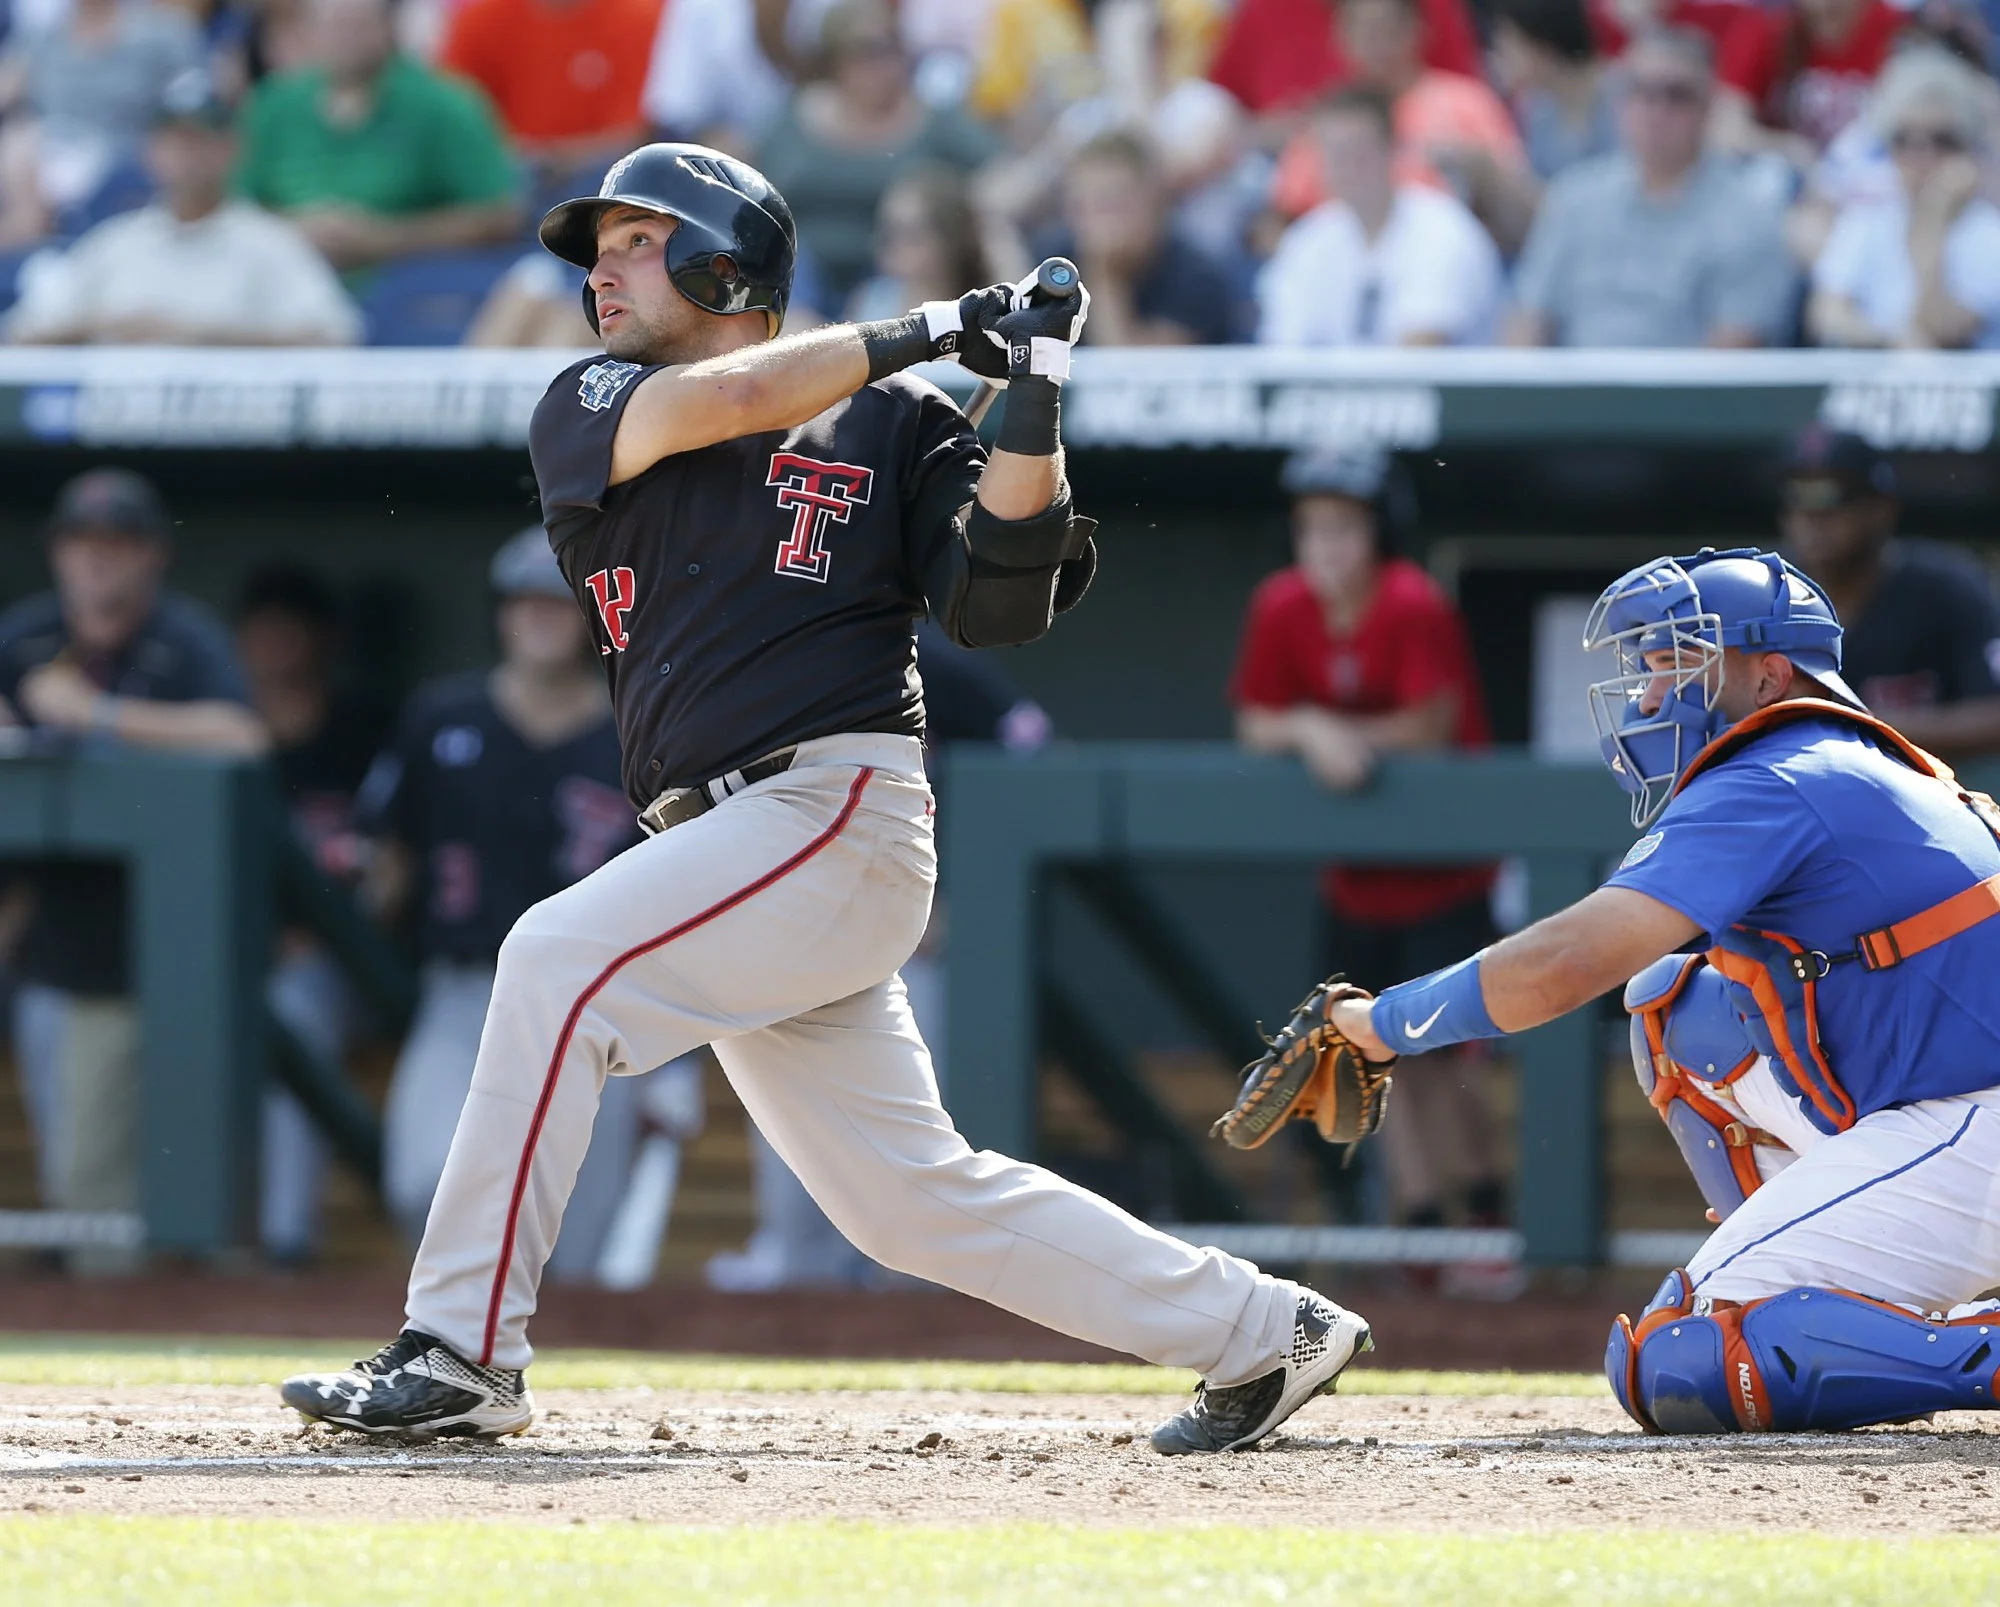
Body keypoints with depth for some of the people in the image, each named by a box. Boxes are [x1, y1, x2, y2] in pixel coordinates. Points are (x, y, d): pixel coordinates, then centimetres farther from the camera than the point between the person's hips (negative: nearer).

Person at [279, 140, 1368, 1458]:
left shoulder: (891, 423, 6)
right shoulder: (589, 411, 16)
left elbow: (996, 599, -5)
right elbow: (722, 401, -5)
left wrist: (1030, 401, -14)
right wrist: (926, 334, -3)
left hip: (837, 808, -6)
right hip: (729, 853, 6)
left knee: (562, 961, -24)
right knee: (914, 1197, 6)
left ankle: (461, 1354, -23)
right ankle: (1262, 1333, 17)